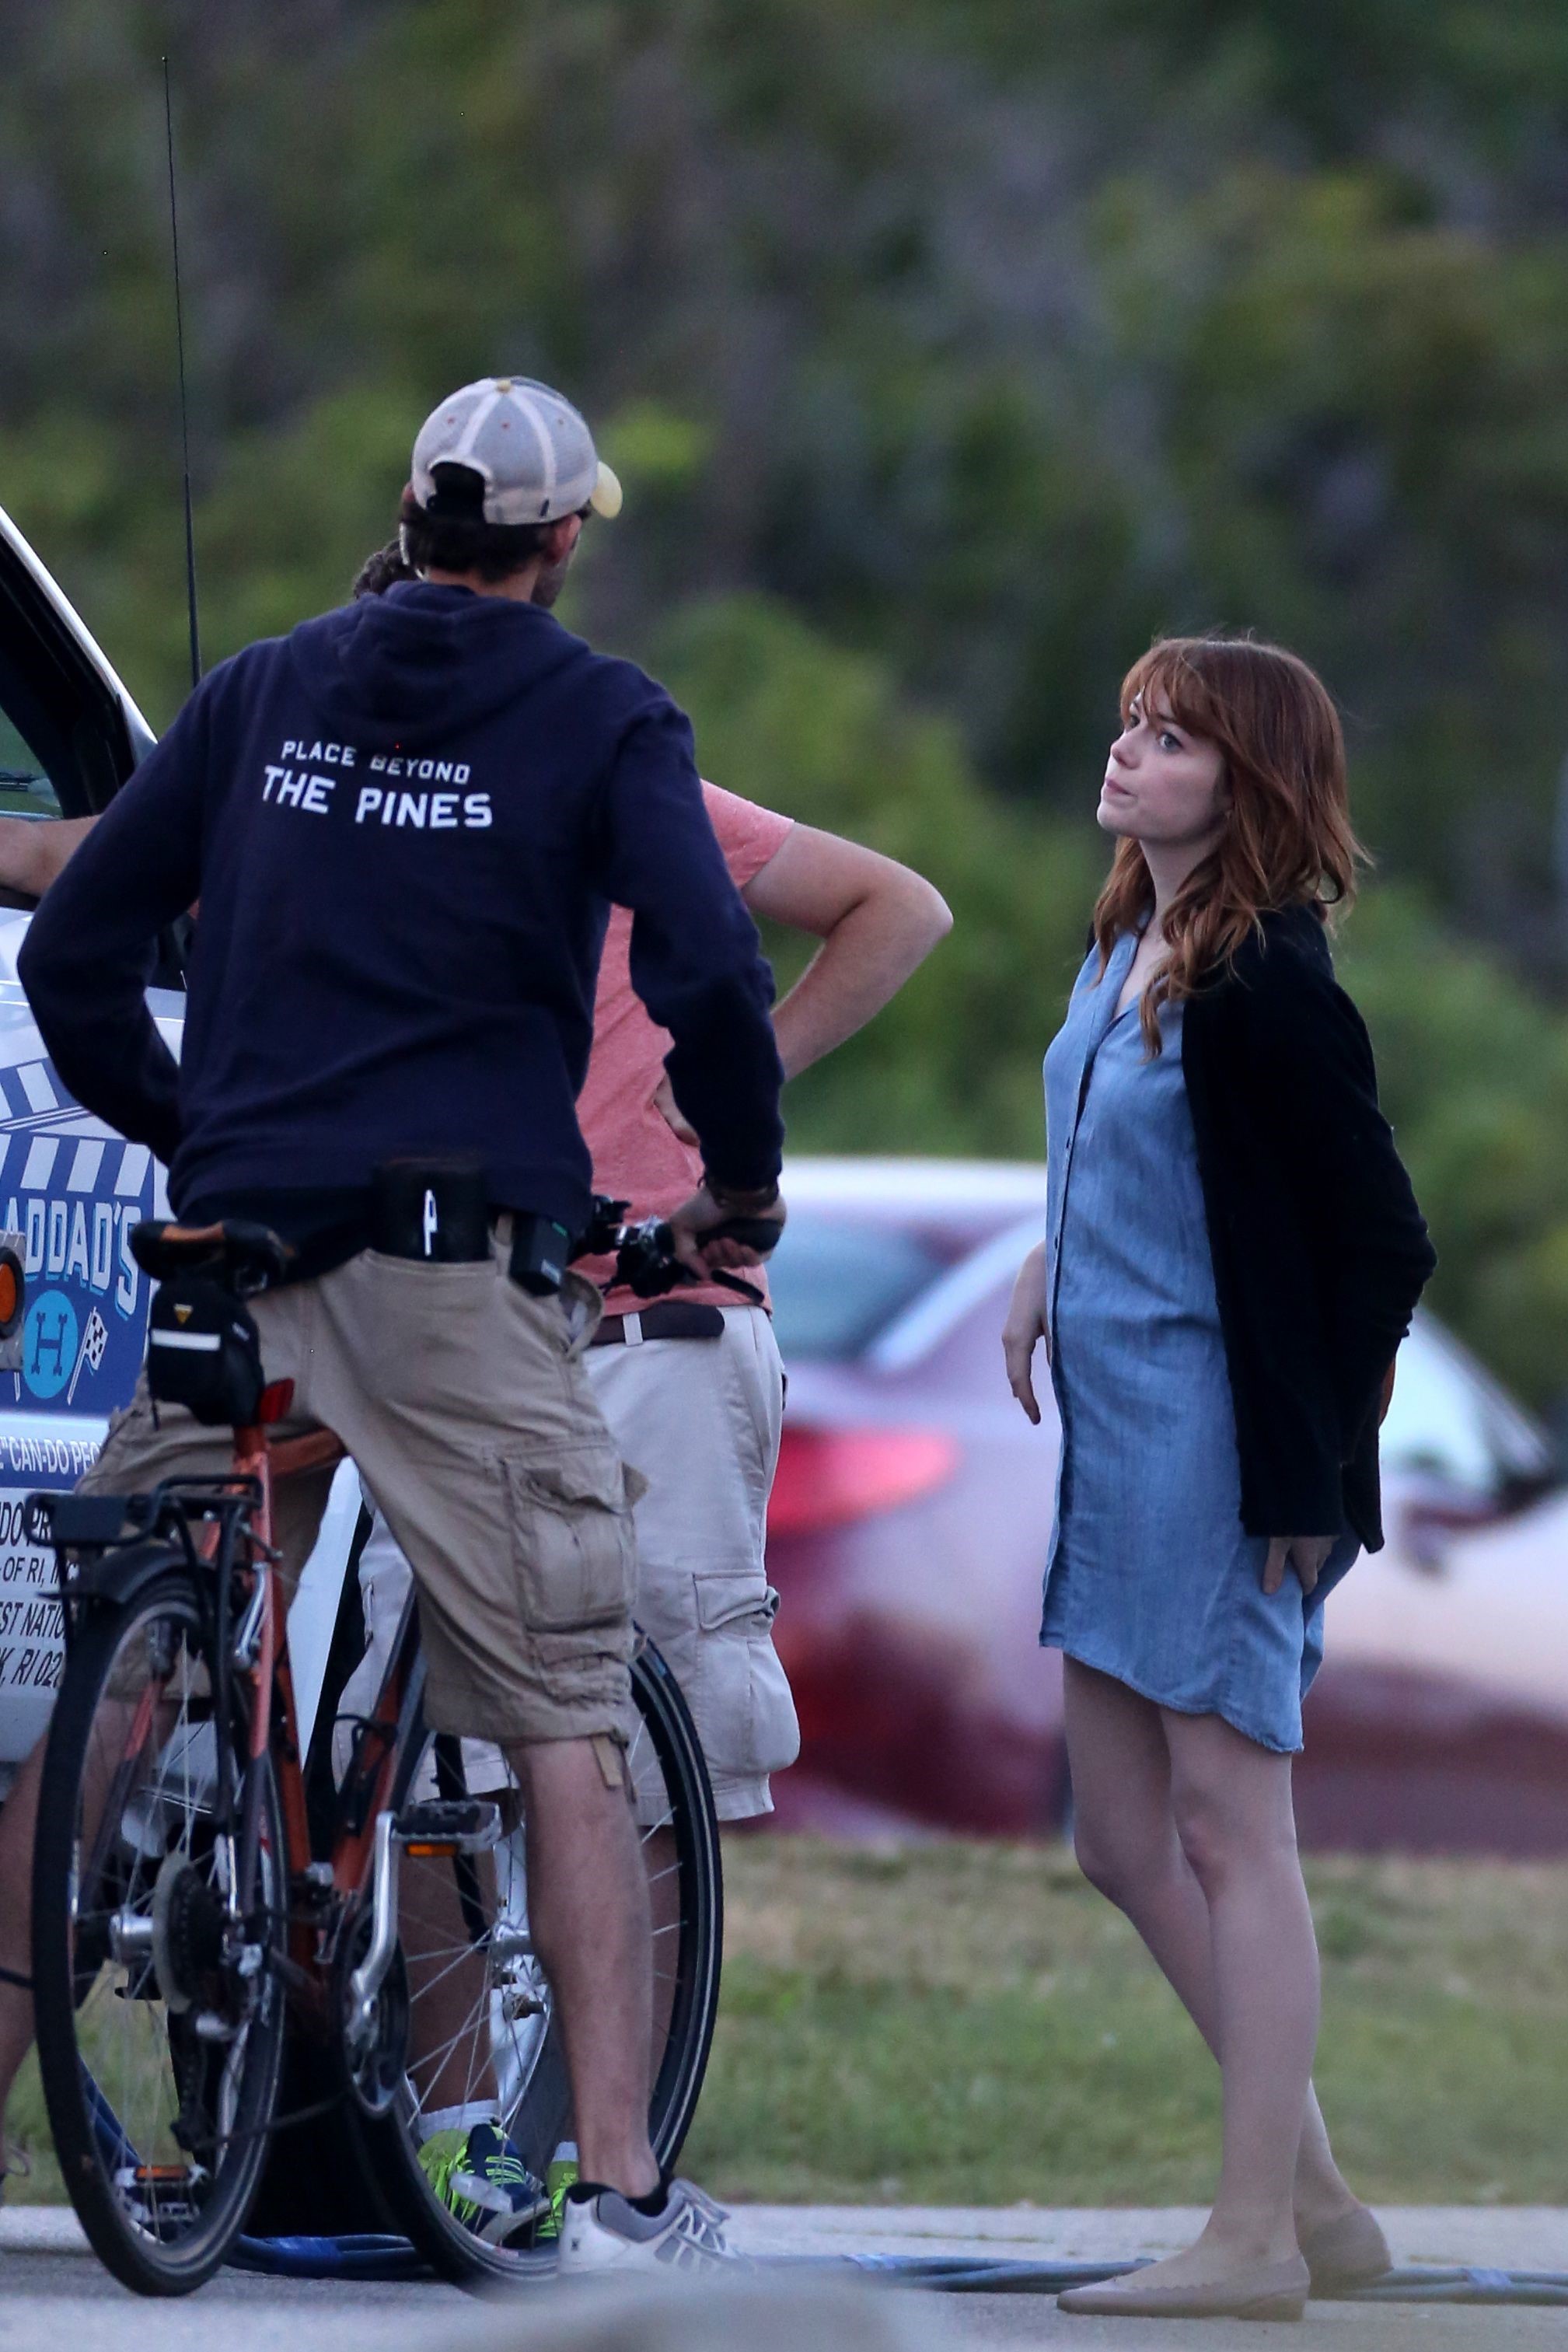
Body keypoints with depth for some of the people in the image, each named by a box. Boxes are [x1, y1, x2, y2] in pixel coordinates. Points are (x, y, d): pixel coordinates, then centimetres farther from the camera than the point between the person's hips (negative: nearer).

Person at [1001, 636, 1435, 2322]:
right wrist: (1047, 1265, 12)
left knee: (1227, 1830, -5)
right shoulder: (1122, 956, 10)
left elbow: (1382, 1242, -15)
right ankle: (1315, 2200, 19)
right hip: (1117, 1446, 10)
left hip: (1224, 1455, -10)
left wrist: (1308, 1473, -14)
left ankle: (1257, 2239, 1)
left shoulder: (1264, 995, -17)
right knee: (1123, 1837, 12)